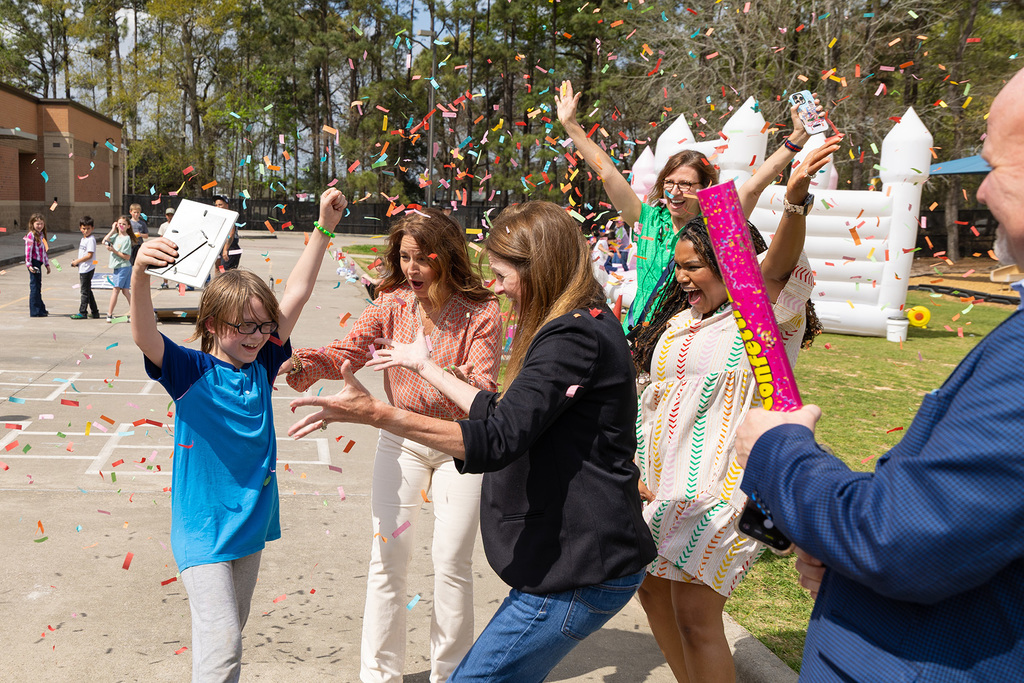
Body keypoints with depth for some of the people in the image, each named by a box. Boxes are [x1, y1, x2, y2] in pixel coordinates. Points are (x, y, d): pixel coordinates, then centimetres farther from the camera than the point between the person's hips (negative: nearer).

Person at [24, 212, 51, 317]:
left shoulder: (42, 235, 16)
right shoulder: (31, 235, -10)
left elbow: (45, 250, 21)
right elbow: (28, 251, -14)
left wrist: (47, 264, 21)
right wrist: (29, 265, -19)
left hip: (39, 263, 9)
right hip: (34, 263, -9)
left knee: (38, 286, 17)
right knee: (35, 286, -5)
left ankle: (41, 309, 26)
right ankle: (35, 311, -2)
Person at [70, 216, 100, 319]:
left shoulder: (91, 240, -14)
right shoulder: (83, 239, 15)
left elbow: (89, 255, -20)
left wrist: (77, 261, -14)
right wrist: (77, 262, 7)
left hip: (88, 269, -10)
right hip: (83, 269, 10)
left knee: (85, 291, -4)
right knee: (87, 291, 13)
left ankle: (82, 312, 1)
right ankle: (95, 312, 19)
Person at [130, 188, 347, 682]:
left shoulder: (261, 366, 2)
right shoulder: (191, 370, -11)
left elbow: (297, 294, 1)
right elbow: (145, 337, -30)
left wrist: (324, 227, -1)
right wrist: (140, 274, -48)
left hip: (251, 522, 6)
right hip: (203, 530, -6)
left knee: (230, 632, 19)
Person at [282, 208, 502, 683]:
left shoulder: (482, 312, -16)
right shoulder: (392, 303, -6)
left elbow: (484, 392, -21)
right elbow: (345, 354, -10)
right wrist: (299, 363, -30)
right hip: (400, 438, 3)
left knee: (452, 559, 1)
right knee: (388, 555, 4)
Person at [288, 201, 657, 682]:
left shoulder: (576, 336, -18)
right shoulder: (582, 328, 16)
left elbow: (497, 441, -28)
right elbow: (504, 413, 22)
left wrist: (375, 413, -32)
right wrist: (426, 366, 28)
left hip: (580, 572, -10)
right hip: (571, 557, 10)